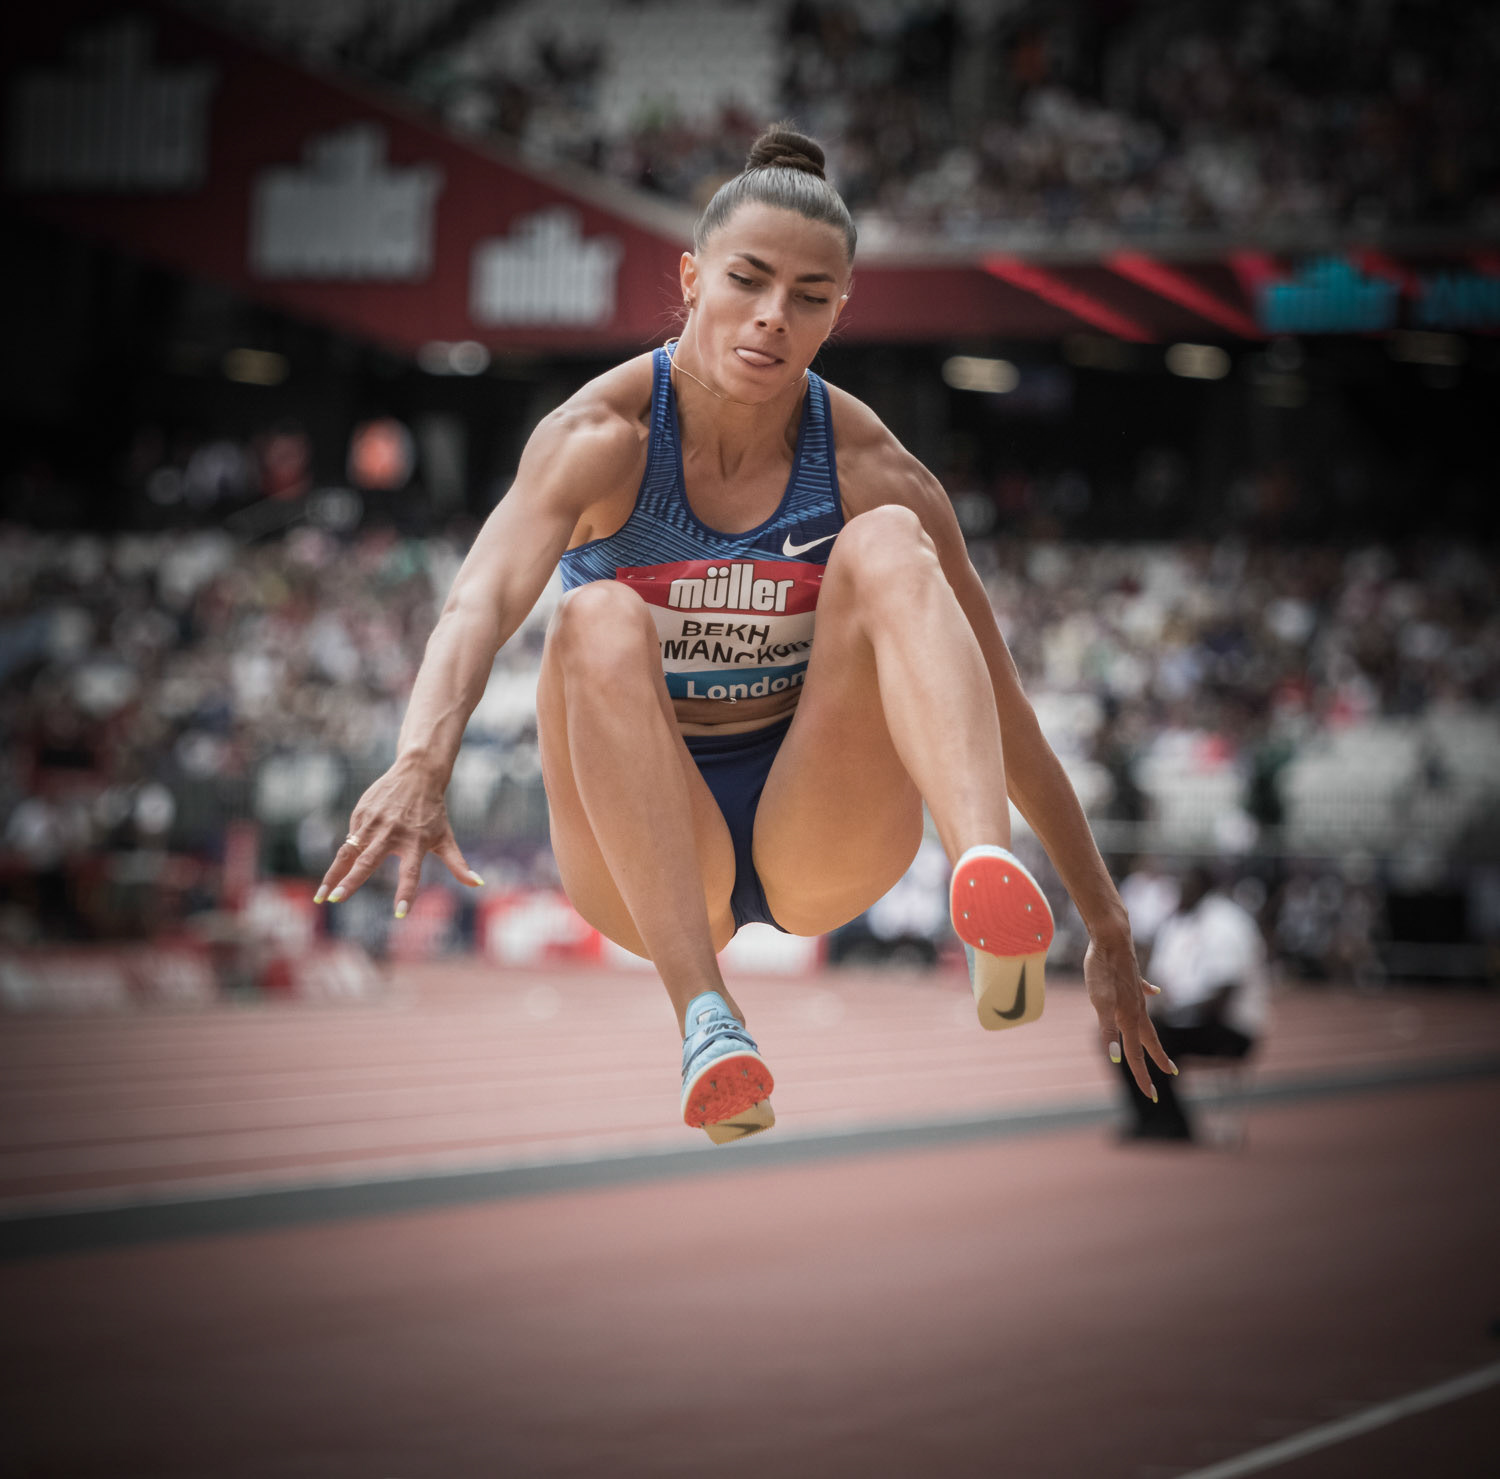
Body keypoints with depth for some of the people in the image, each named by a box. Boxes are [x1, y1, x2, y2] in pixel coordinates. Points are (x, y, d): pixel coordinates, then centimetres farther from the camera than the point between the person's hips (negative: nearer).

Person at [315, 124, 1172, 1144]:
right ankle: (706, 1018, -44)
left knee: (886, 546, -23)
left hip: (821, 835, 1)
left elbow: (1003, 712, -5)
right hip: (650, 851, 0)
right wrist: (423, 762, -54)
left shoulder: (870, 470, -10)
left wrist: (1109, 930, -5)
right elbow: (483, 602, -33)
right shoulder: (604, 436, -14)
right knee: (601, 622, -31)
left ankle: (987, 878, -46)